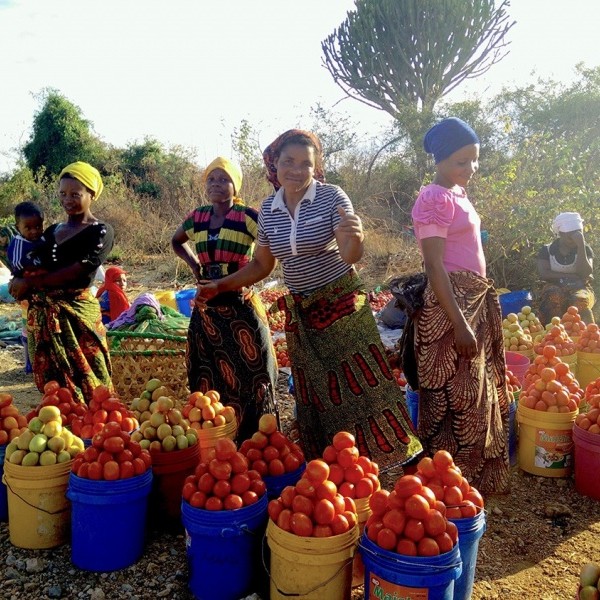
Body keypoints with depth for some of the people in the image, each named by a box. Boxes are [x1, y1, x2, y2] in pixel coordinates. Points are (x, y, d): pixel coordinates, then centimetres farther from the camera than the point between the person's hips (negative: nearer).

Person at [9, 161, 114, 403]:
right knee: (53, 384, 14)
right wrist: (21, 284, -8)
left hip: (76, 314, -6)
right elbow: (38, 269, 14)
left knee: (83, 384, 1)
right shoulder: (51, 231, 15)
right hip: (42, 315, 6)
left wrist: (28, 282, -9)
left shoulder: (101, 232, -6)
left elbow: (74, 273, -15)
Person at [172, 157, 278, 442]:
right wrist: (194, 265, 13)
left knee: (248, 373, 0)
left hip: (240, 305, -5)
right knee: (210, 377, 13)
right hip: (206, 307, 5)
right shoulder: (197, 217, 8)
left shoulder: (246, 216, -8)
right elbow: (176, 242, 26)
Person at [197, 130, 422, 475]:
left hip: (343, 307, -4)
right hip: (300, 314, 4)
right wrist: (220, 287, 6)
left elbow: (351, 257, -19)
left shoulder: (332, 197, -11)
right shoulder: (268, 209, 2)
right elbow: (262, 265, 13)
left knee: (360, 385, -4)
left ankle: (384, 458, 13)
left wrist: (354, 237, -41)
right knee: (316, 397, 11)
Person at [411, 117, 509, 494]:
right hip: (450, 305, -10)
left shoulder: (458, 193, 13)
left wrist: (477, 313, 18)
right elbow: (434, 267, -20)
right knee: (455, 397, 0)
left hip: (476, 301, 10)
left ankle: (476, 477, 35)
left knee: (476, 390, 19)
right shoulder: (435, 199, -15)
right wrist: (460, 324, -23)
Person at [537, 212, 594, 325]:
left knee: (580, 300, -35)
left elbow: (585, 273, -12)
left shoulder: (585, 249, 5)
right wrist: (572, 276, -14)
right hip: (555, 288, 0)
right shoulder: (546, 250, 4)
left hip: (580, 288, 1)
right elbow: (543, 274, -10)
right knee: (554, 297, -36)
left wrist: (581, 245, -17)